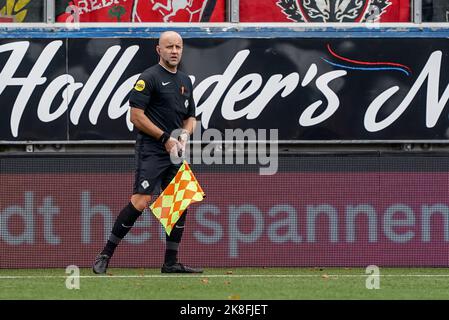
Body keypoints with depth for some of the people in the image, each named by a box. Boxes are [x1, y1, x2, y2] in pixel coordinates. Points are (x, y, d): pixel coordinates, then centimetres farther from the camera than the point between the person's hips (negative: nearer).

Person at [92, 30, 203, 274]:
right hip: (151, 151, -8)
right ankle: (105, 255, -10)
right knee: (140, 201, -16)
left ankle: (171, 263, 12)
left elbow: (190, 117, 25)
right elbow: (136, 116, -12)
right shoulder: (149, 78, -6)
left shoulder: (185, 81, 18)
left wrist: (184, 135, 2)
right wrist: (165, 138, -13)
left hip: (175, 153, 8)